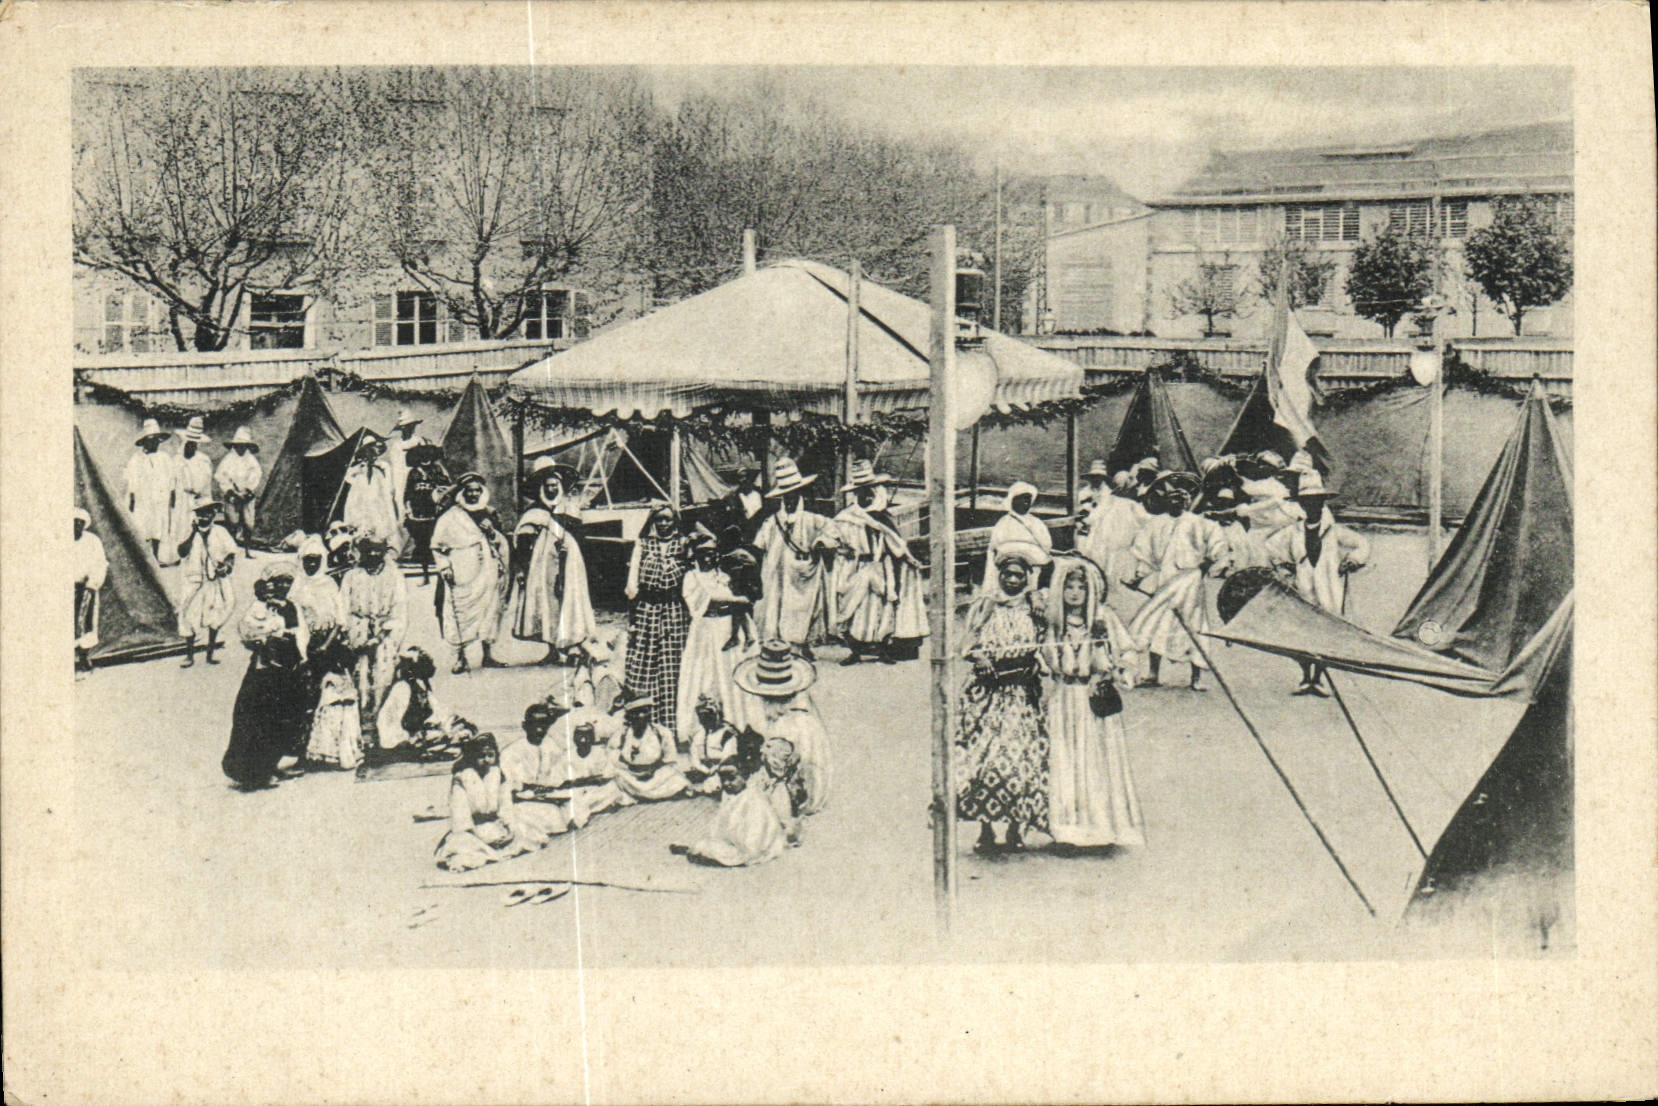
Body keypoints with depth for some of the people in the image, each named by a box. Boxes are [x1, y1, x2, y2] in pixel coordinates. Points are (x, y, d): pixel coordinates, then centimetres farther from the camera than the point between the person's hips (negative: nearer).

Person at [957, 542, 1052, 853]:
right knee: (983, 754, -5)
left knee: (1021, 755, -4)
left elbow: (1040, 649, 12)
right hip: (989, 690, -1)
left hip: (1022, 693, 1)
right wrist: (983, 661, -16)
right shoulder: (985, 604, 5)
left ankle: (1016, 827, 7)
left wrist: (1036, 663, -9)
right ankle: (985, 828, 4)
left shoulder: (1033, 609, 9)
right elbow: (972, 647, 3)